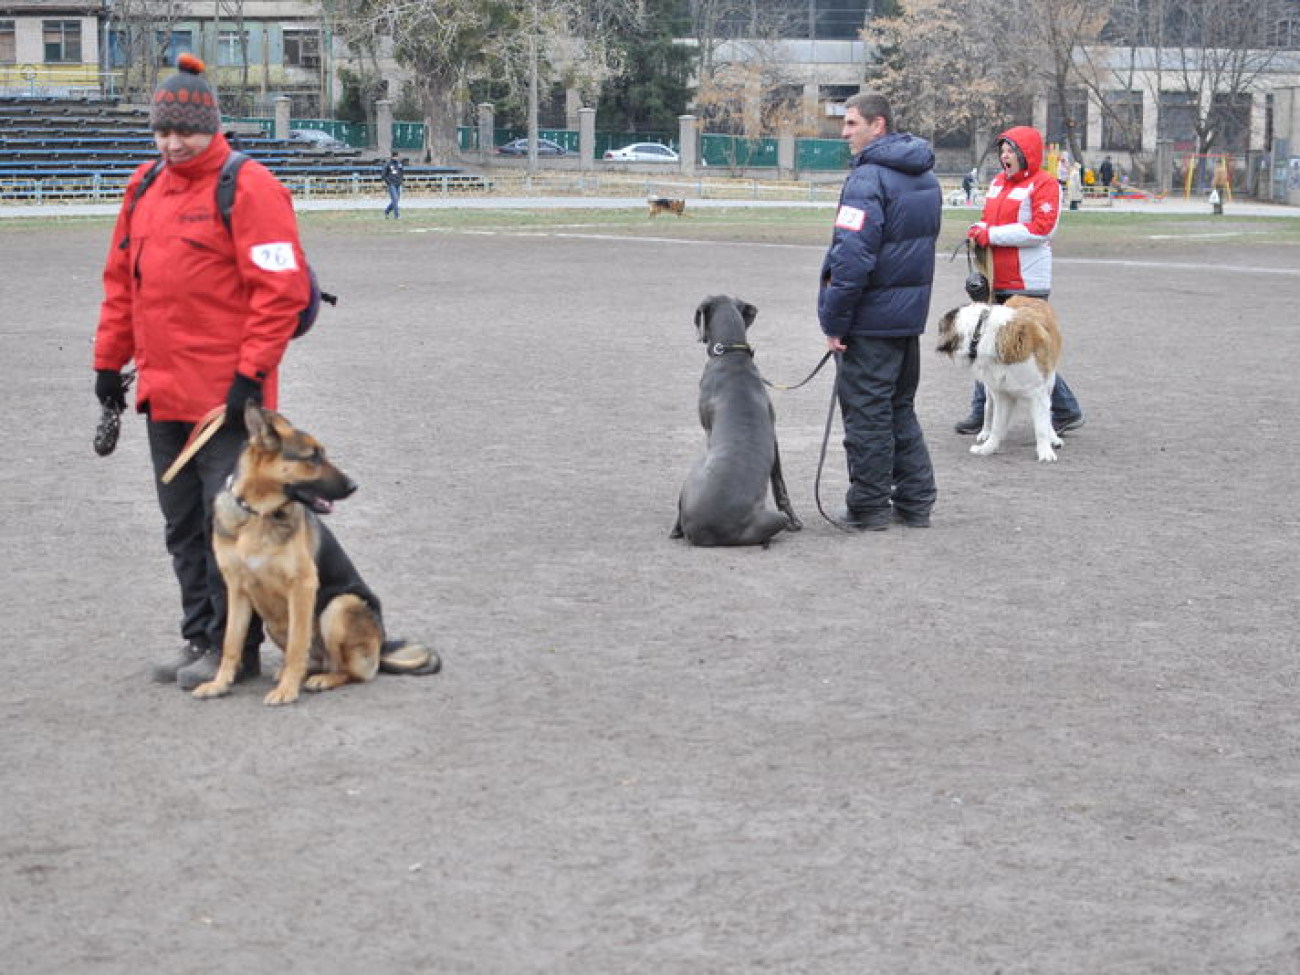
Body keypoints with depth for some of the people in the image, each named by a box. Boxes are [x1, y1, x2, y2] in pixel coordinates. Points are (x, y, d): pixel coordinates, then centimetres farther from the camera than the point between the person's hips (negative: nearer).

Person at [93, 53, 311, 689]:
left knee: (228, 523, -2)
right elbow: (121, 279, 20)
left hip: (225, 394, -8)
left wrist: (252, 373, -18)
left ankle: (232, 647, 6)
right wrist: (109, 359, 16)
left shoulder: (247, 188, -10)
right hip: (162, 392, 8)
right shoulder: (145, 187, 13)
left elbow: (282, 289, -15)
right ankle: (199, 638, 23)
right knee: (183, 528, 13)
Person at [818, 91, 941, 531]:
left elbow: (852, 258, -24)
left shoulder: (868, 178, -19)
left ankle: (869, 506, 7)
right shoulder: (926, 175, 11)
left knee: (866, 412, 1)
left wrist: (834, 321, -17)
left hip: (871, 316, -9)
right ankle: (915, 502, 21)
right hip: (911, 311, 9)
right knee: (901, 408, 18)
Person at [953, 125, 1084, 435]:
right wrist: (978, 231, 2)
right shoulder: (998, 182, 17)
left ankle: (1067, 412, 9)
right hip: (995, 281, 8)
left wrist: (992, 235, -18)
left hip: (1026, 284, -8)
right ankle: (982, 413, 18)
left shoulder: (1044, 184, -8)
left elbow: (1041, 229, -18)